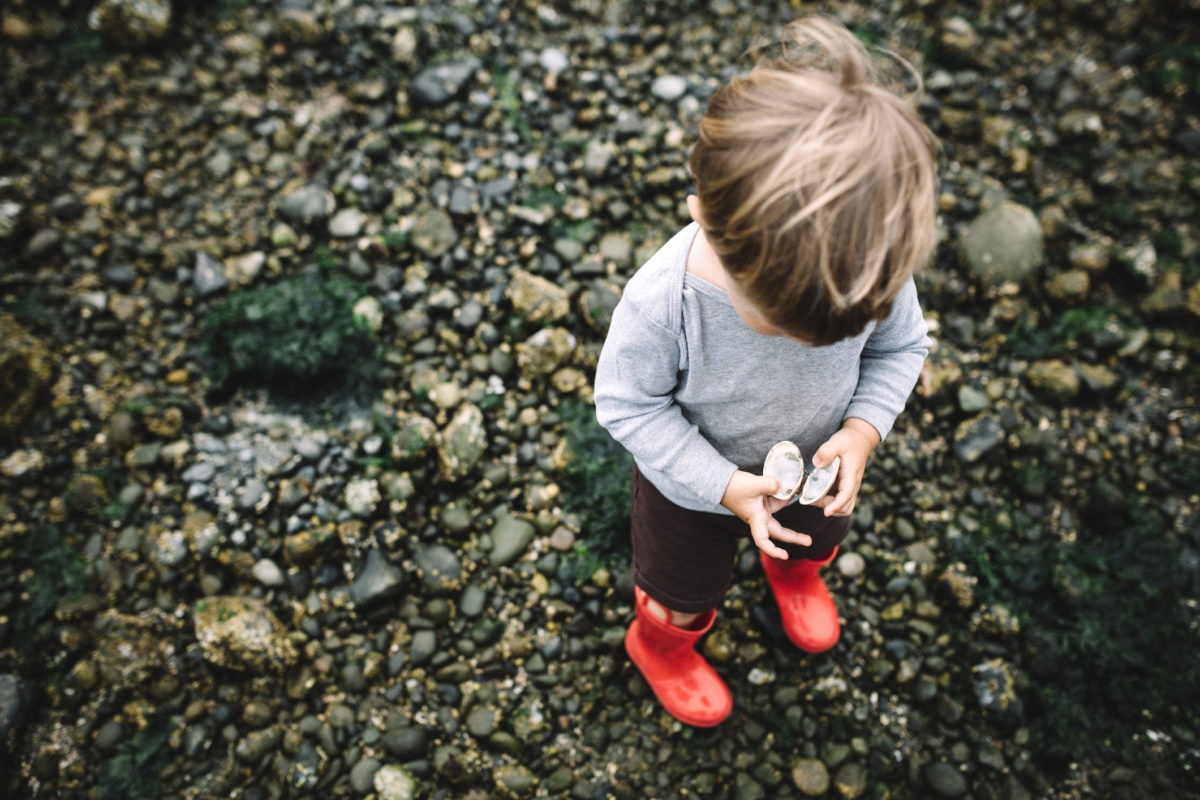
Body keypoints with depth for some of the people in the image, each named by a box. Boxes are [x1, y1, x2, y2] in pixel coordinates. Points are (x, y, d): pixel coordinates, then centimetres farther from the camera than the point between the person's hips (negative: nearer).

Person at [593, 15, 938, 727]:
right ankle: (661, 643, 63)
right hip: (695, 480, -3)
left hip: (819, 464, 3)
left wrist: (861, 431, -27)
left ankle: (794, 572, 75)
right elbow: (629, 404, -26)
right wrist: (727, 487, -32)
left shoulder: (873, 269, -32)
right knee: (686, 590, 27)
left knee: (814, 542, 37)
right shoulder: (662, 300, -42)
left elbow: (901, 347, -11)